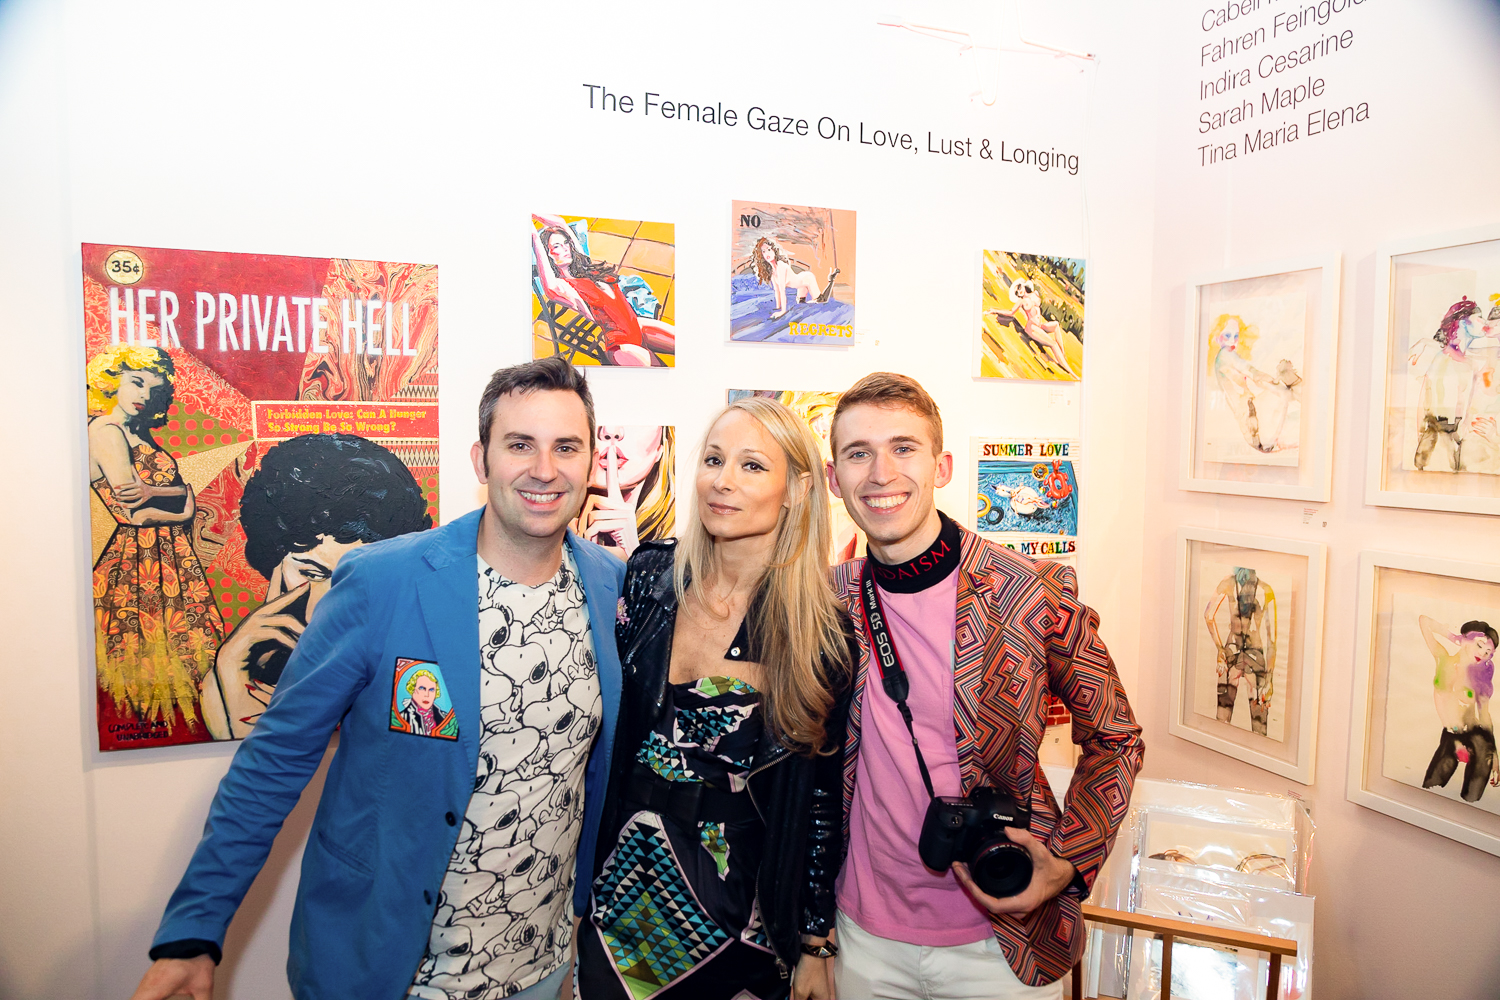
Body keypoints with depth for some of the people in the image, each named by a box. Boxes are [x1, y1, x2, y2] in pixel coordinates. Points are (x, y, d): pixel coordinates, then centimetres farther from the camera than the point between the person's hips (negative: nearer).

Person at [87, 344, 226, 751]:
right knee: (144, 649, -3)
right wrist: (181, 513, -1)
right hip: (136, 558, -8)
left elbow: (184, 490, 6)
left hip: (169, 555, 8)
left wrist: (152, 492, -14)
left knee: (178, 649, 10)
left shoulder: (139, 434, 16)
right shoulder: (105, 429, -9)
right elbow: (133, 514, -16)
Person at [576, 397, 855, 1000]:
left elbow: (822, 797, -5)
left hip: (739, 906, -2)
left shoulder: (822, 630, -12)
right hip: (619, 884, 3)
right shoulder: (652, 574, -7)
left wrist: (815, 947, 0)